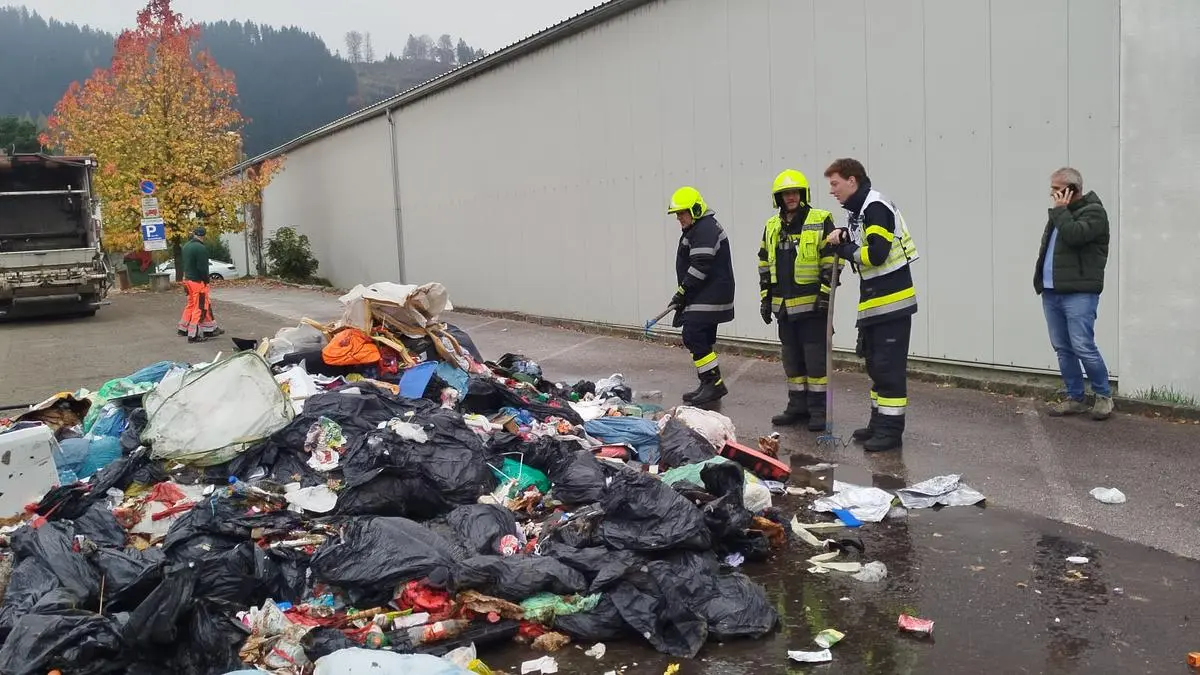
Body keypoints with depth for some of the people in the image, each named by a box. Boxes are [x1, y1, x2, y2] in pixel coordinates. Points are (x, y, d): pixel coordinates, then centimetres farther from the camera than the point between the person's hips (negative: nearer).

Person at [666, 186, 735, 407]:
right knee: (703, 340, 13)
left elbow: (700, 266, -23)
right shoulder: (697, 229, 21)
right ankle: (709, 386, 19)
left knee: (694, 337, -14)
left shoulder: (705, 229, -15)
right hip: (704, 298, 11)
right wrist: (683, 295, 24)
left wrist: (682, 291, -18)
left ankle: (714, 382, -10)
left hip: (707, 299, -11)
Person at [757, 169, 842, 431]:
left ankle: (819, 410, 6)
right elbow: (764, 265, 17)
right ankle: (798, 407, 22)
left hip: (812, 304, -6)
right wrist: (765, 297, 13)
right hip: (784, 306, 6)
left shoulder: (821, 221, -5)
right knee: (792, 359, 12)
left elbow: (831, 261, -8)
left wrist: (826, 294, -14)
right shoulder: (771, 227, 12)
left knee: (816, 358, -3)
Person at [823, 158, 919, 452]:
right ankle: (879, 422, 25)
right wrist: (845, 236, -2)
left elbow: (876, 254, -25)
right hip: (874, 303, 10)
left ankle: (891, 429, 0)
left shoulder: (875, 207, -16)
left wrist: (843, 248, -11)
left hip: (892, 302, -10)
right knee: (875, 365, 16)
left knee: (889, 368, -6)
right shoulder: (859, 210, 15)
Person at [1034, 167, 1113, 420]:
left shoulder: (1093, 212, -5)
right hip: (1051, 292, 8)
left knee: (1083, 348, -10)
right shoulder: (1062, 212, 20)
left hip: (1078, 293, -8)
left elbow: (1074, 235, -23)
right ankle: (1075, 399, 16)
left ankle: (1104, 396, 7)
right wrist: (1040, 279, 16)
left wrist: (1060, 210, -10)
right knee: (1062, 348, 8)